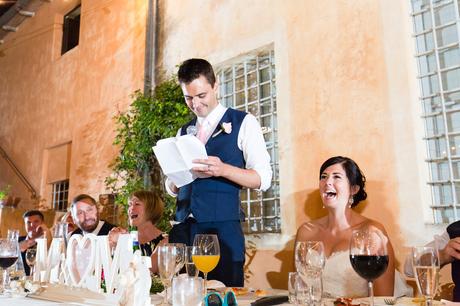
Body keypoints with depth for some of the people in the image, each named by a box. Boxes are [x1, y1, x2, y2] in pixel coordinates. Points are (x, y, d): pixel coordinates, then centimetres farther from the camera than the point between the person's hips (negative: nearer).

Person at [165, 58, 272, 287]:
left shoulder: (243, 123, 3)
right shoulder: (184, 132, 17)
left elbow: (263, 179, -5)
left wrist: (223, 169, -20)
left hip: (222, 228, -4)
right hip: (183, 229, 4)